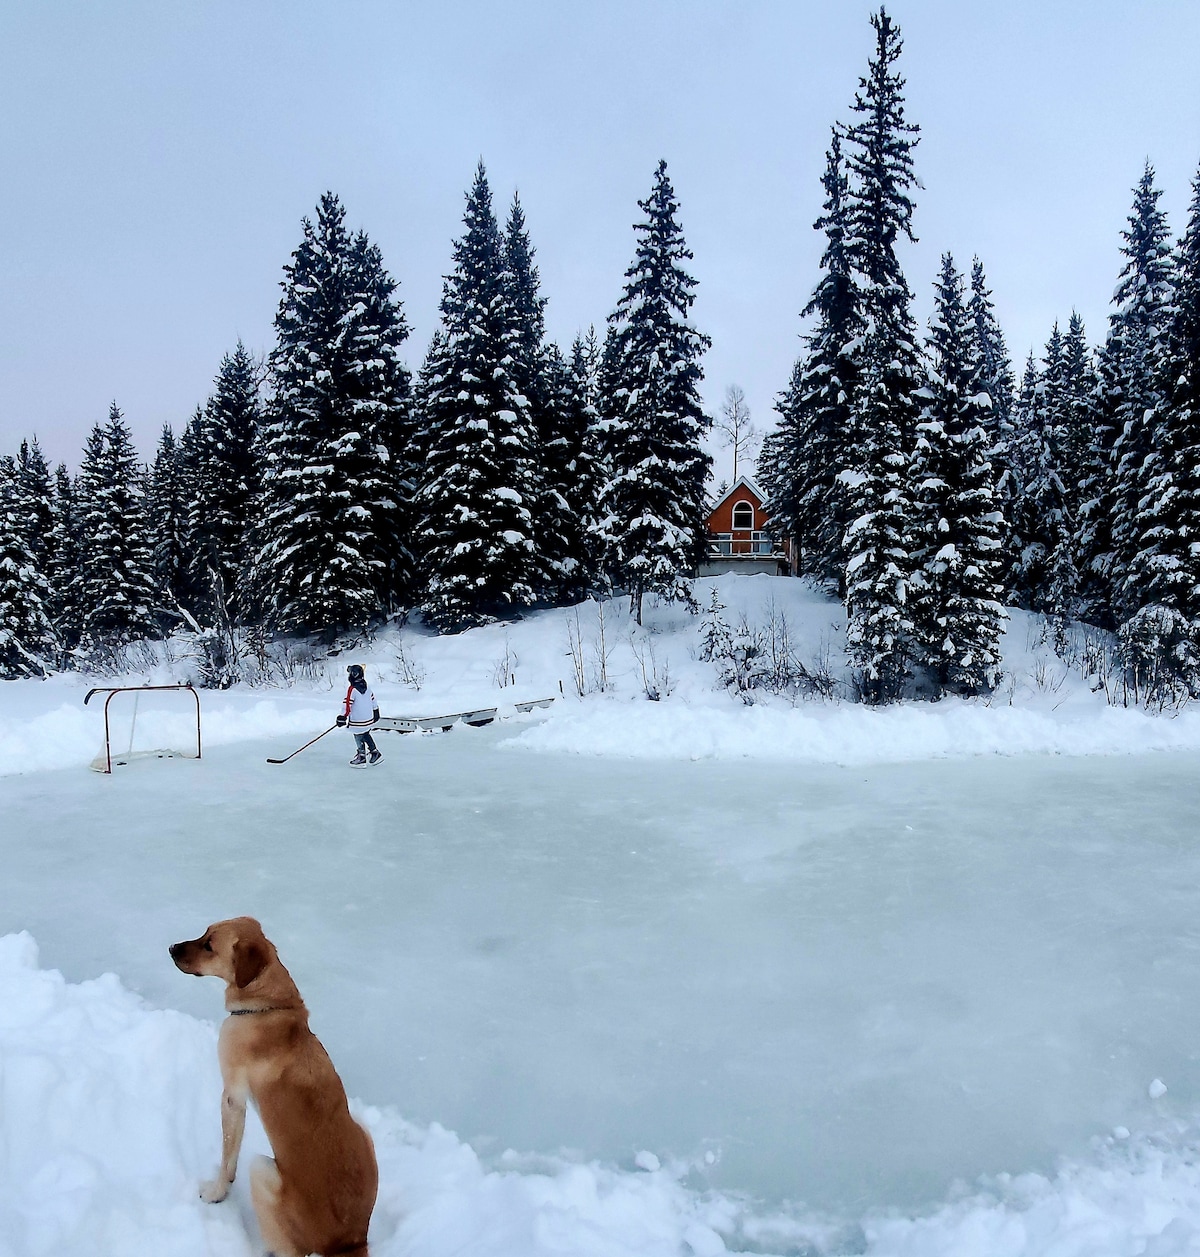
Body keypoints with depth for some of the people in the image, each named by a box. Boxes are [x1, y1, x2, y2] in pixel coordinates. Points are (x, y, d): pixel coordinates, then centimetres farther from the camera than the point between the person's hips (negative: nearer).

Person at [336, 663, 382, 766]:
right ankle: (375, 752, 26)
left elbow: (347, 705, -19)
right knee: (366, 735, 23)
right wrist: (376, 713, 25)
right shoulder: (365, 686, 5)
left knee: (359, 737, 6)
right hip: (369, 718, 8)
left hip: (358, 721, -8)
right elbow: (373, 700, 14)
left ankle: (361, 758, 15)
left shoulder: (352, 689, -19)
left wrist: (342, 718, -11)